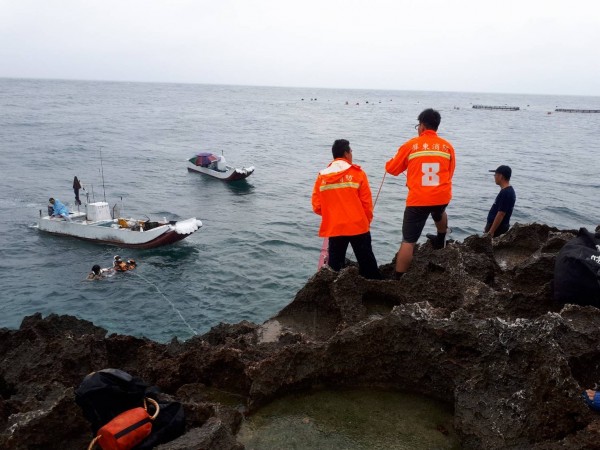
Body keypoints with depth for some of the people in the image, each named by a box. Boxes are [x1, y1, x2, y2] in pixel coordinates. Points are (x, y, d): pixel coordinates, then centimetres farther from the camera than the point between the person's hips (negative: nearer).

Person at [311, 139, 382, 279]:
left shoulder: (322, 176, 0)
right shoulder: (357, 173, -6)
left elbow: (317, 206, 1)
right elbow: (367, 203, -5)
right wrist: (367, 220, 11)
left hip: (333, 228, 2)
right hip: (358, 226, -2)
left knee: (335, 265, 12)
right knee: (367, 263, 10)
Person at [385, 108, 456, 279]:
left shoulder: (410, 145, -2)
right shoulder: (447, 146, 5)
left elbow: (392, 169, 8)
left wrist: (389, 163, 30)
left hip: (418, 199, -3)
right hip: (442, 197, 3)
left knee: (408, 241, -1)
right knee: (439, 213, 40)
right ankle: (441, 241, 60)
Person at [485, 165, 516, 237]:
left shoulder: (505, 193, -22)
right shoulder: (509, 191, 11)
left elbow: (501, 214, -25)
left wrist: (491, 231, -23)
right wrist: (488, 227, 20)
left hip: (498, 227, -10)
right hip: (500, 225, 10)